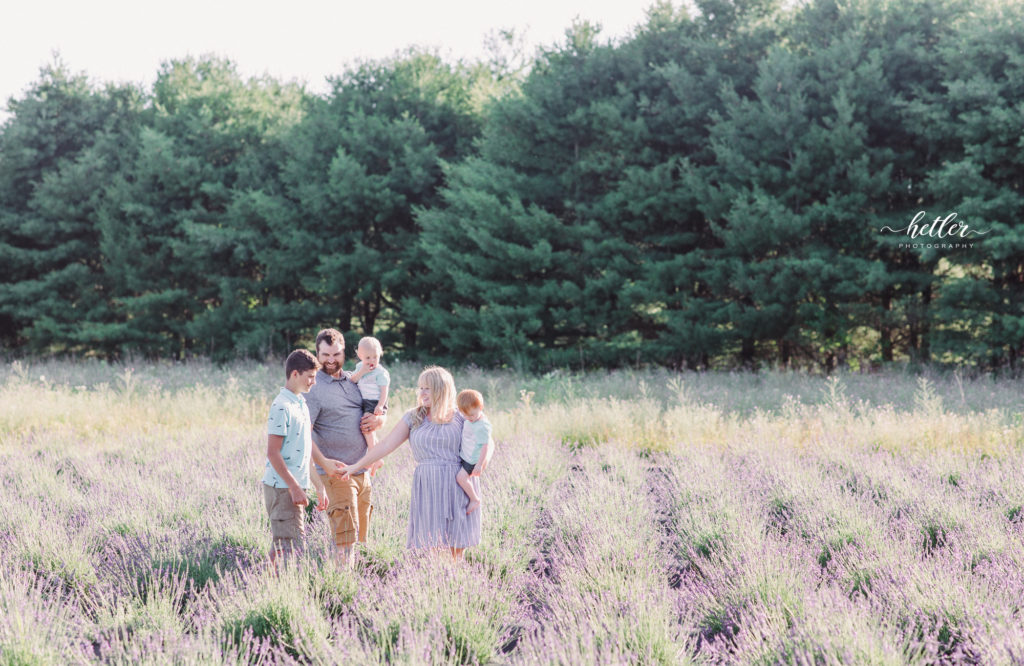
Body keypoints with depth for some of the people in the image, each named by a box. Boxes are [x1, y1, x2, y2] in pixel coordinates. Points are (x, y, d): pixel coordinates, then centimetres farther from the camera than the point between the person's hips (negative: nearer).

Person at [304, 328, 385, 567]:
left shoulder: (353, 381, 14)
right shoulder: (313, 388, -6)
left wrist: (378, 419, 0)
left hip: (363, 472, 7)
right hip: (336, 473, -7)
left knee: (361, 537, 10)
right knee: (345, 536, -14)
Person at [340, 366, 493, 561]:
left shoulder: (460, 418, 6)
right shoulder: (413, 418, 9)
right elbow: (386, 445, 8)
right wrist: (357, 466, 4)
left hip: (458, 485, -1)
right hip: (427, 485, 1)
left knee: (457, 545, 0)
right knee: (432, 541, -4)